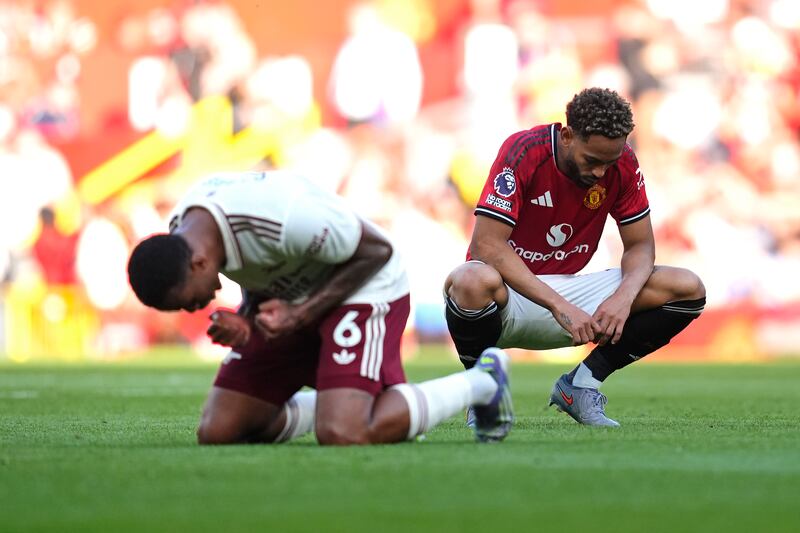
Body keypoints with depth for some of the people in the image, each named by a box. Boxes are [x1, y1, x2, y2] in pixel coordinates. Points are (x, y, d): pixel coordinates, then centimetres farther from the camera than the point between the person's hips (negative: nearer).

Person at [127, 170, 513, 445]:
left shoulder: (284, 218, -38)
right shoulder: (179, 234, -13)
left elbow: (377, 250, -22)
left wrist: (300, 315, -25)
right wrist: (243, 323, -17)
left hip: (363, 288, -7)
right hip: (287, 298, 7)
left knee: (343, 437, -26)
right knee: (216, 435, -2)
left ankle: (480, 382, -3)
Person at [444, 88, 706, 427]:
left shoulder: (622, 163, -5)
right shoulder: (523, 151, -20)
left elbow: (640, 245, 1)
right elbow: (487, 245, -27)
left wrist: (624, 296, -23)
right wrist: (558, 306, -35)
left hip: (567, 291, 5)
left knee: (688, 290, -10)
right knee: (474, 282, -43)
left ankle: (580, 385, 1)